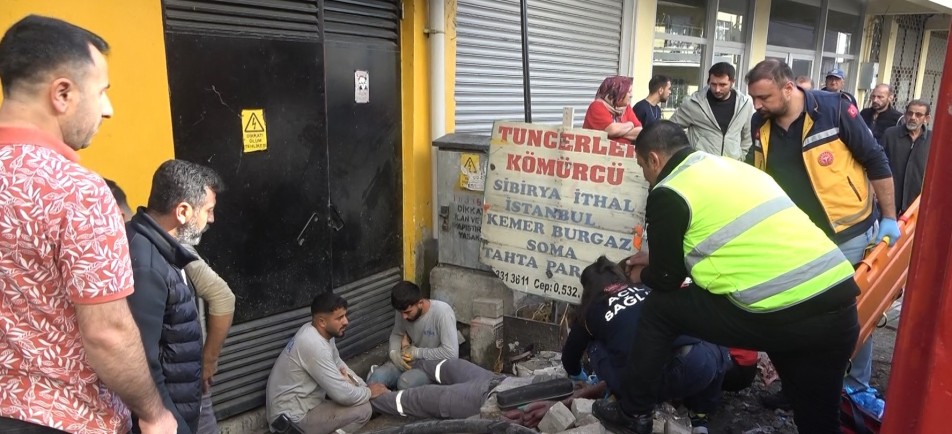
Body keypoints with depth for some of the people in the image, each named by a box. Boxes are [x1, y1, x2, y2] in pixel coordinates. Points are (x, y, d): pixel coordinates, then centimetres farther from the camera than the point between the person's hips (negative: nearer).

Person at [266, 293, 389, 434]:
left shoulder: (320, 332, 0)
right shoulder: (314, 346, -29)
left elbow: (338, 364, 15)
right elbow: (342, 394, -27)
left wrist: (366, 386, 4)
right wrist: (369, 392, -8)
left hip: (298, 400, 10)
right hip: (293, 416, -10)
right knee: (363, 409, -13)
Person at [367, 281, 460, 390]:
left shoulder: (442, 312, -27)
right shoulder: (403, 311, -9)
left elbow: (451, 353, -30)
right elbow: (396, 334, 11)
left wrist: (417, 352, -23)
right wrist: (394, 353, -11)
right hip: (412, 361, 5)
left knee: (406, 382, -33)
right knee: (376, 377, -21)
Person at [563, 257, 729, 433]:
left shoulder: (591, 311, 24)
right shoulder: (647, 289, 30)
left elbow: (569, 355, 39)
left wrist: (578, 376, 63)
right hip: (695, 367, 2)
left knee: (595, 346, 25)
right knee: (717, 353, 35)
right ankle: (700, 417, 24)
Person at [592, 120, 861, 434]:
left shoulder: (669, 193, -1)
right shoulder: (730, 167, 23)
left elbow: (666, 280, 5)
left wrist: (646, 274, 29)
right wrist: (659, 260, 43)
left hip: (780, 313, -7)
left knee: (660, 307, 13)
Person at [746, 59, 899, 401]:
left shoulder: (834, 109, -18)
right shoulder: (761, 125, -3)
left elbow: (876, 162, -10)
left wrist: (889, 218, -8)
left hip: (848, 233, -4)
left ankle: (858, 387, 26)